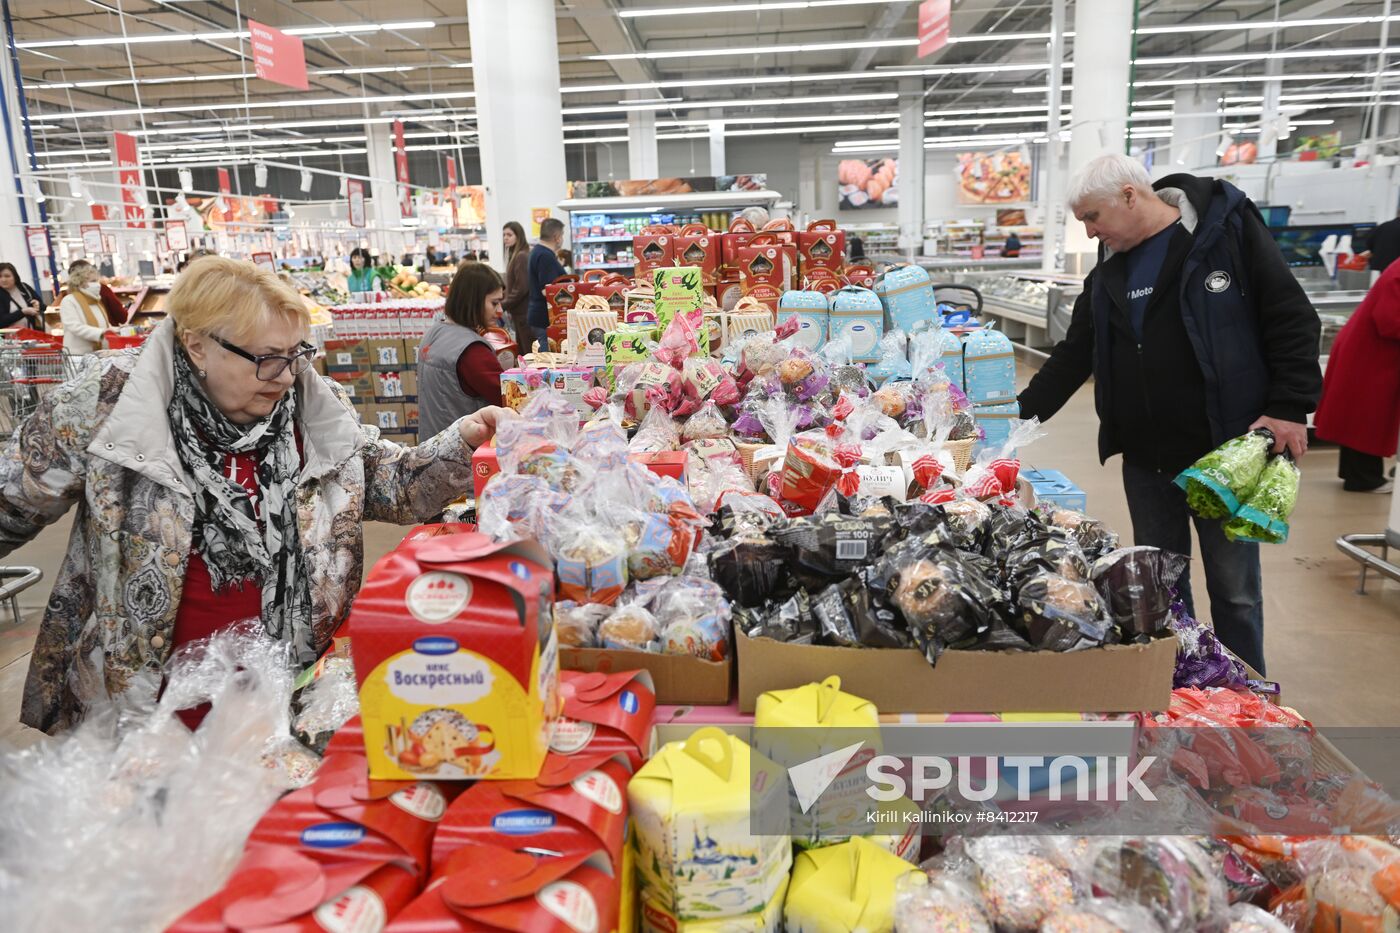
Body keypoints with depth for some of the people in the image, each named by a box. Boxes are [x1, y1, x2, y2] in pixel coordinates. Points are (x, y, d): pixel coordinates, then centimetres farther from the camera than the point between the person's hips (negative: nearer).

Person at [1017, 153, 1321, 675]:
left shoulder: (1230, 230, -7)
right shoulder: (1109, 269, 9)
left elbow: (1293, 322, -7)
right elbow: (1075, 355, 13)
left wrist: (1289, 409, -14)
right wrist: (1021, 414, 6)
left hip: (1225, 451, -5)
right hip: (1145, 459, 5)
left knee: (1234, 587, 5)